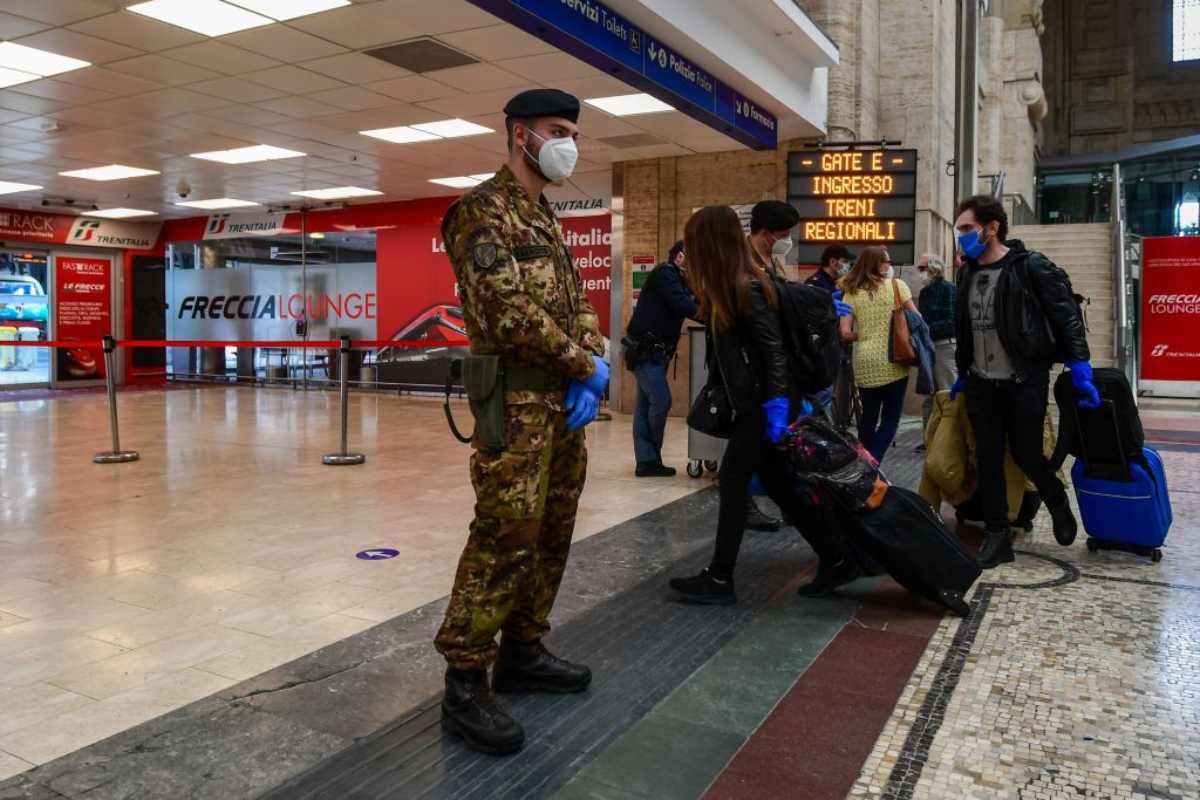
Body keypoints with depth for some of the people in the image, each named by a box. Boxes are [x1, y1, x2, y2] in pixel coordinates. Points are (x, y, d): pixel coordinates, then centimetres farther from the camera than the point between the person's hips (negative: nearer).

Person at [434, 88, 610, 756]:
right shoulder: (484, 210, -8)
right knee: (505, 539, -9)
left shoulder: (550, 219, 20)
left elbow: (578, 302, 18)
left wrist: (592, 366, -2)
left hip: (566, 400, 9)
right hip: (517, 400, -9)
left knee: (551, 536, 13)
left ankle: (522, 652, 27)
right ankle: (466, 684, 2)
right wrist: (586, 366, -11)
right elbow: (508, 313, -19)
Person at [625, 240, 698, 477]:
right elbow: (683, 305, -21)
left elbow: (689, 302, 11)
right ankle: (651, 458, 3)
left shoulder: (677, 278, 19)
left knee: (646, 404, 7)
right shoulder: (665, 273, -11)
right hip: (645, 350, -10)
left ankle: (646, 460, 9)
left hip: (654, 351, 10)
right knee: (661, 401, -10)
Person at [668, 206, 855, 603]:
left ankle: (719, 579, 6)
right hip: (756, 404, 9)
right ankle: (836, 560, 20)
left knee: (733, 480, -3)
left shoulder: (747, 289, -17)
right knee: (777, 484, 12)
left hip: (766, 406, -9)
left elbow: (774, 350, -20)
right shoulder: (728, 288, 11)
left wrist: (777, 405, -23)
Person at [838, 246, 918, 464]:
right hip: (893, 362, -2)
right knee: (890, 418, 5)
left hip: (865, 364, 2)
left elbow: (845, 334, -2)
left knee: (868, 418, 16)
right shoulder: (896, 285, -1)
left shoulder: (852, 292, 4)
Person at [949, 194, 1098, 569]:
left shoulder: (1032, 267, -10)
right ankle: (997, 535, 15)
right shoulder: (967, 274, 8)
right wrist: (962, 373, 19)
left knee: (1025, 454, 2)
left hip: (1025, 382, -5)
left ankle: (1058, 502, 33)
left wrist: (1079, 369, -15)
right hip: (981, 384, 5)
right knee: (988, 459, 5)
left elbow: (1068, 318, -10)